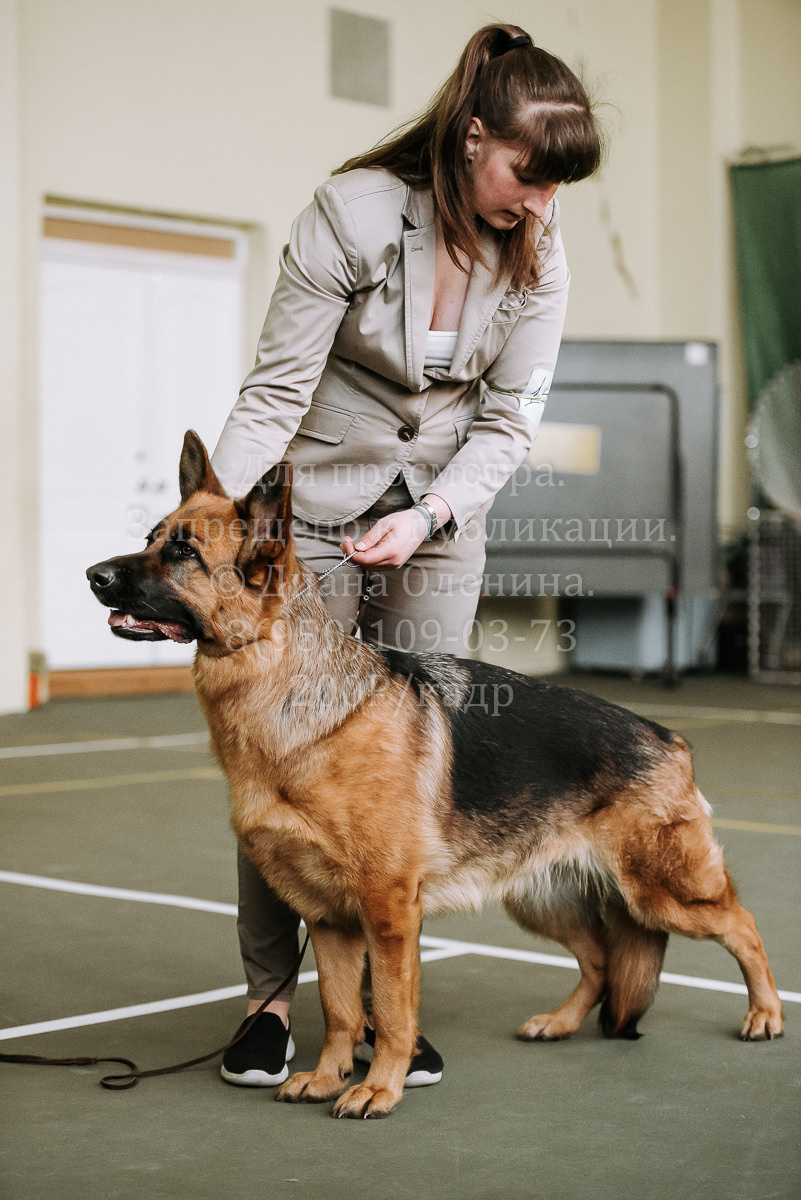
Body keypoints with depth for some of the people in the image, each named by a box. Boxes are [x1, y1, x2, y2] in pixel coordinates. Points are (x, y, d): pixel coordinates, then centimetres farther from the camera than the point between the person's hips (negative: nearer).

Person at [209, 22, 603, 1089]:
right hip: (311, 510, -3)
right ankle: (269, 999, 9)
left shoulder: (539, 261, -6)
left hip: (442, 522, 3)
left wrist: (431, 515, -21)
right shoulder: (353, 212, -19)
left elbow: (507, 421, -5)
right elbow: (275, 392, -19)